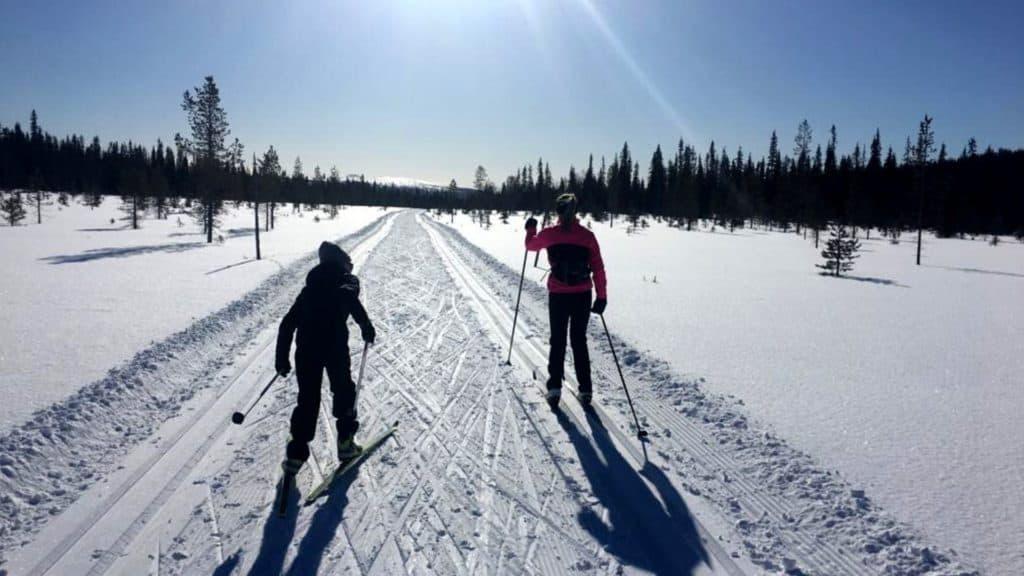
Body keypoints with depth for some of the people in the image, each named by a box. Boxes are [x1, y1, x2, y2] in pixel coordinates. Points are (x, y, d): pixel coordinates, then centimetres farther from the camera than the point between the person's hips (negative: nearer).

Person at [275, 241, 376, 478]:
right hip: (335, 348, -3)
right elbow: (357, 309, -14)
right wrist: (368, 330, 4)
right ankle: (345, 442, 19)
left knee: (307, 399, 11)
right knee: (343, 391, 16)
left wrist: (282, 359, 18)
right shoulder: (346, 284, 4)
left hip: (306, 350, 4)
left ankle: (296, 453, 9)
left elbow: (287, 324, 14)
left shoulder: (309, 289, 17)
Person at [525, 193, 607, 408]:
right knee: (579, 340, 13)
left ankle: (555, 388, 8)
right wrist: (602, 297, 2)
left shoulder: (549, 234, -5)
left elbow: (531, 245, 17)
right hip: (583, 295, 1)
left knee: (557, 340, 12)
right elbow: (598, 269, -4)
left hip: (558, 295, -1)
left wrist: (531, 229, 36)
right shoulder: (587, 235, -3)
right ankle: (585, 390, 13)